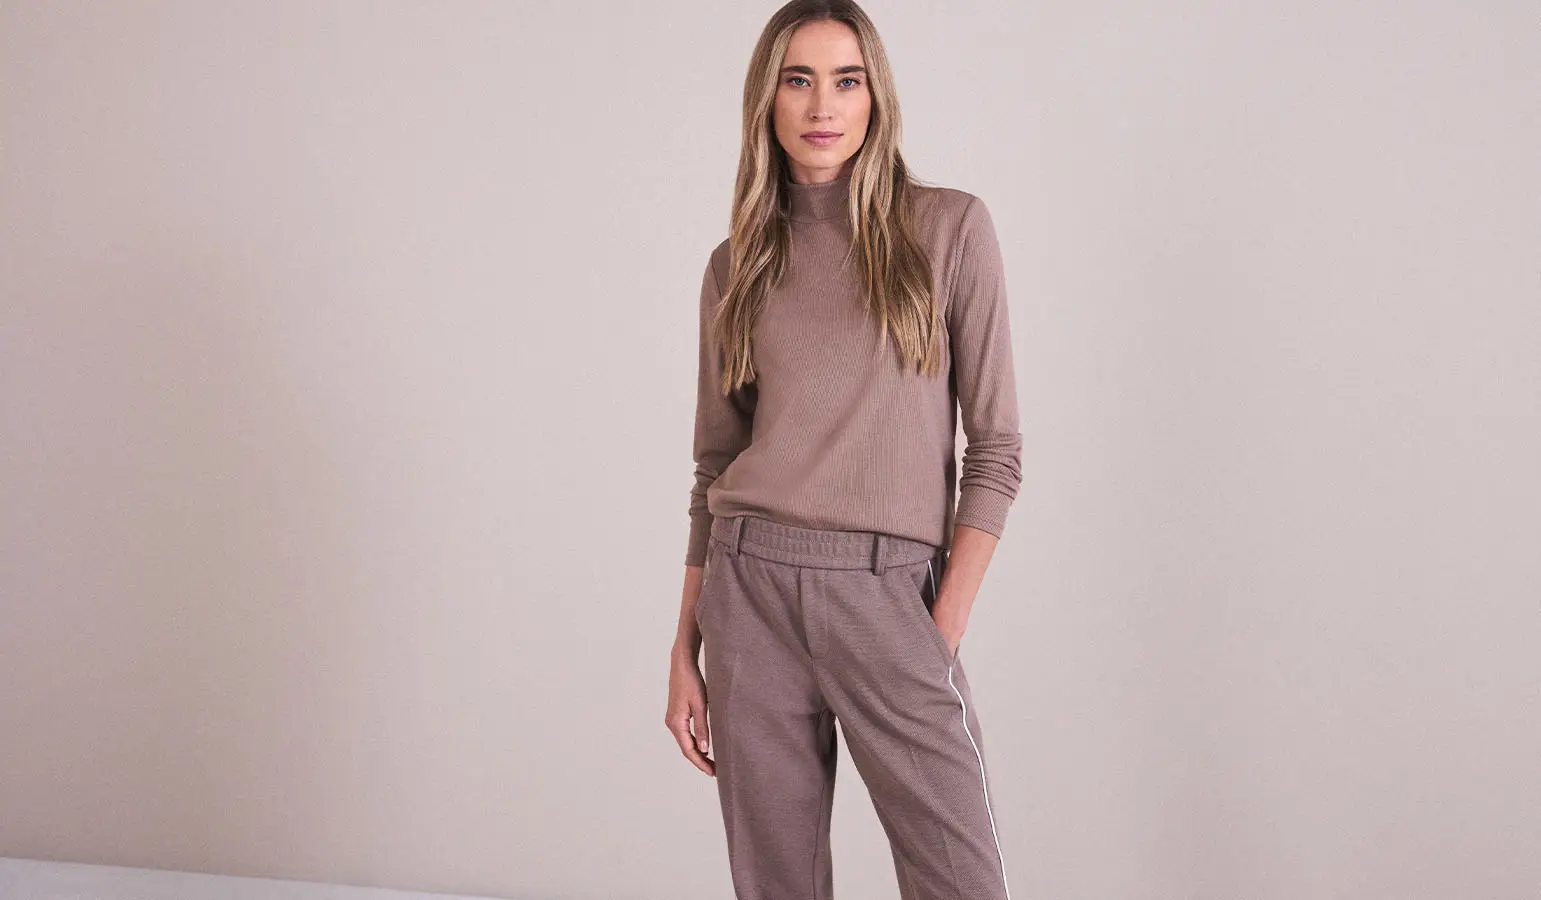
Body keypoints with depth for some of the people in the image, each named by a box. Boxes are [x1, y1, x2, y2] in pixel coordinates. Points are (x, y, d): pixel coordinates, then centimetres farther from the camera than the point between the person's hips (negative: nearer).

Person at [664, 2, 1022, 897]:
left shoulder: (949, 227, 2)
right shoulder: (738, 266, 10)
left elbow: (996, 446, 0)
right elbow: (714, 466, 13)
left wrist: (944, 631, -7)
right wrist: (685, 649, 8)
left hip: (892, 593, -2)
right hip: (753, 589, 2)